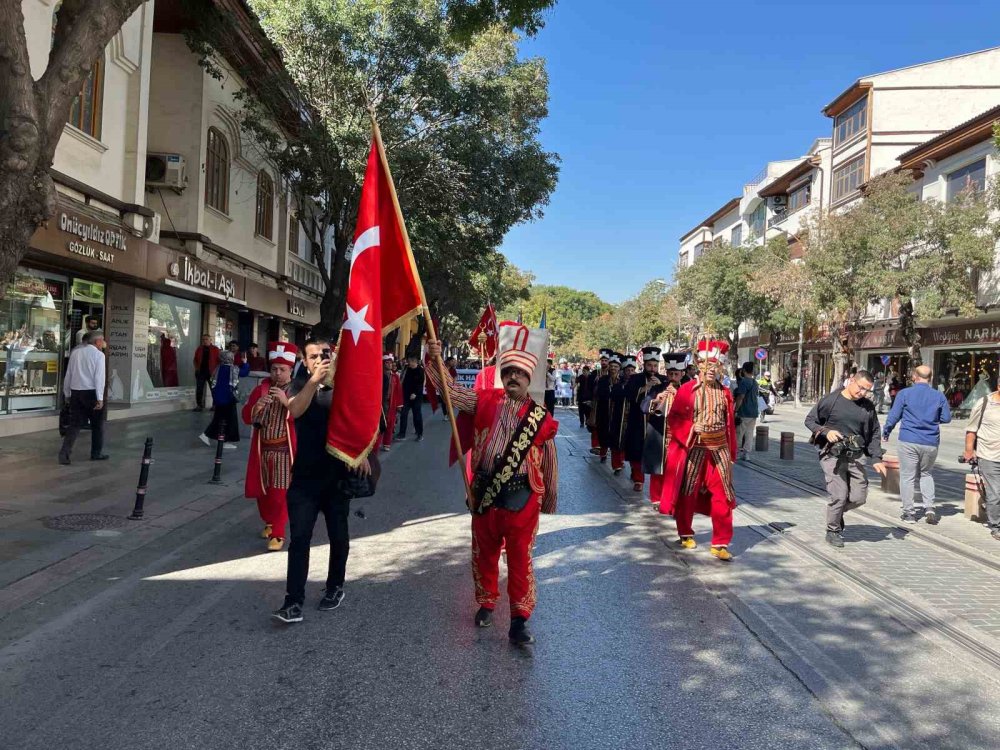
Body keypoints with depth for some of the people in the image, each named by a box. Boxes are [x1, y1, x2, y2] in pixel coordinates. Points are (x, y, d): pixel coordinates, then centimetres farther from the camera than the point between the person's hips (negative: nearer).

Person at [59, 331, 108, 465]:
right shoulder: (99, 355, -7)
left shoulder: (75, 352, 9)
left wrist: (67, 393, 20)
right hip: (91, 392, -5)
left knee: (75, 423, 6)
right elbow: (99, 377, -14)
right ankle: (96, 453, 20)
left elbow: (68, 374, 12)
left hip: (76, 392, 5)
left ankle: (65, 452, -8)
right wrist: (100, 398, -15)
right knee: (97, 424, 12)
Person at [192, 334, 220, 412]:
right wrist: (196, 367, 4)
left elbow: (219, 361, -4)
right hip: (200, 372, 3)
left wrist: (215, 370, -12)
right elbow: (195, 360, 18)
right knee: (199, 389, 2)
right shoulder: (199, 349, 9)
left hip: (211, 372, -3)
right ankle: (199, 405, 9)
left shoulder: (215, 349, -2)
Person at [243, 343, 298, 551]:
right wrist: (257, 406, -18)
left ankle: (278, 533, 3)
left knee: (279, 493, -5)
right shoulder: (261, 388, 7)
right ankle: (269, 522, 36)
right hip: (262, 449, 4)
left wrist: (286, 401, -27)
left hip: (284, 450, -4)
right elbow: (246, 417, 3)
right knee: (261, 490, 14)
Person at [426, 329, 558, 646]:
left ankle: (519, 619, 13)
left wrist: (550, 500, 12)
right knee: (484, 553, 17)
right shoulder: (486, 401, 2)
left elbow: (549, 463, 6)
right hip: (485, 493, 2)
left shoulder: (541, 418, -2)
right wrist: (435, 361, -17)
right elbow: (450, 390, -1)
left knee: (520, 558, 2)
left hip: (522, 498, -2)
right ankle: (486, 603, 38)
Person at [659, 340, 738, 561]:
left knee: (722, 495, -2)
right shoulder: (687, 389, -4)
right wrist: (691, 428, -19)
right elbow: (673, 418, -3)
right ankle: (685, 535, 28)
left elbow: (730, 424, 9)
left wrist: (731, 453, 8)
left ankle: (720, 544, 5)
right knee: (687, 492, 9)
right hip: (692, 449, -2)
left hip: (718, 450, 2)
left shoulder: (725, 392, 6)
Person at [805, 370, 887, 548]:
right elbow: (810, 420, 1)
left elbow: (874, 434, 14)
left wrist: (876, 459, 5)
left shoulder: (868, 407, 8)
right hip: (832, 454, -4)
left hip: (857, 456, 5)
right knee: (839, 495, -8)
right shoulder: (831, 400, -5)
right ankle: (833, 531, 14)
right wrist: (826, 432, -17)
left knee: (859, 497, 1)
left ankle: (836, 512, 32)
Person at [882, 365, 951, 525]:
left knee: (907, 476, 5)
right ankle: (929, 508, 9)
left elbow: (893, 416, -4)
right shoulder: (939, 396, 2)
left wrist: (886, 433, 10)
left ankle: (909, 512, 8)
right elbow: (946, 418, 7)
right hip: (931, 443, 3)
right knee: (926, 474, 20)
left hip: (908, 441, -3)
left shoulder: (904, 393, -5)